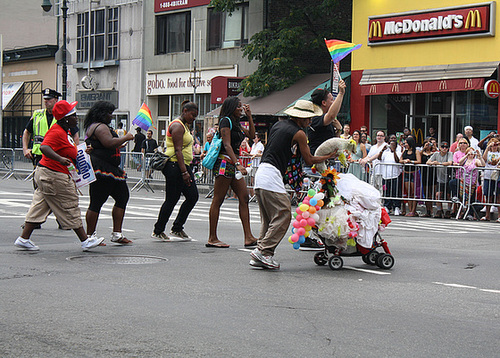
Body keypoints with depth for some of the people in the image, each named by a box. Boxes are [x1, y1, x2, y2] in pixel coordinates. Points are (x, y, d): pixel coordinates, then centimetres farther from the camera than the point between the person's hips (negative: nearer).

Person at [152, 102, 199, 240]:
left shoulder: (184, 126, 20)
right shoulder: (177, 126, -12)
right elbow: (178, 151, -20)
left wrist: (188, 170, 20)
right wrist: (184, 172, -25)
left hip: (184, 166, 10)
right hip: (175, 166, -10)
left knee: (193, 197, 5)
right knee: (171, 200, -5)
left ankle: (177, 229, 13)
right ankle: (157, 231, 7)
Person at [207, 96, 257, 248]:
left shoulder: (236, 124, 19)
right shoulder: (226, 121, -9)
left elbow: (251, 135, 26)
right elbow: (227, 145, -18)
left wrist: (249, 116, 18)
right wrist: (238, 164, -27)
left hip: (233, 164, 10)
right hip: (224, 163, -10)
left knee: (244, 198, 2)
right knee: (217, 201, -4)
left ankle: (248, 237, 1)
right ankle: (212, 238, -1)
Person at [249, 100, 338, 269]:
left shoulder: (278, 125, 19)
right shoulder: (298, 133, -4)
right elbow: (309, 160, 4)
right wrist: (329, 156, 16)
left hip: (261, 173, 9)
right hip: (272, 174, -9)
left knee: (268, 219, 12)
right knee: (283, 215, -7)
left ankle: (260, 255, 8)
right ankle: (263, 251, -12)